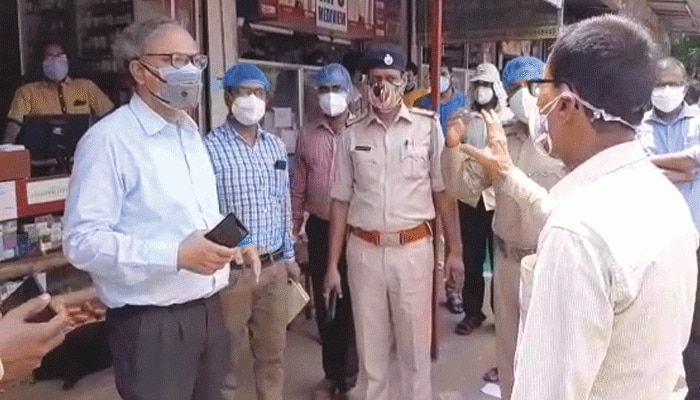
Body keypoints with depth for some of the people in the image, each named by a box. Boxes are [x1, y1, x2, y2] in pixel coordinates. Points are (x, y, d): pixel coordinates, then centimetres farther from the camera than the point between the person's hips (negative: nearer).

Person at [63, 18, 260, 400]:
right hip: (151, 325, -8)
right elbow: (82, 241, -21)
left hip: (208, 311, 8)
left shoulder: (190, 133, 13)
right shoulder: (109, 139, -15)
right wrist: (175, 255, -27)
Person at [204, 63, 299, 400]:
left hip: (274, 267, 5)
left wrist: (288, 255, 14)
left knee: (273, 353, 18)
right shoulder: (209, 148, -12)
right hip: (230, 270, -5)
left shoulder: (276, 146, 8)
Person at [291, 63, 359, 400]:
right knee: (324, 303, 13)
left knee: (352, 302, 8)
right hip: (320, 229, 3)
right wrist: (292, 231, 8)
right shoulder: (307, 135, 5)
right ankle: (333, 373, 31)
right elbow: (298, 187, 8)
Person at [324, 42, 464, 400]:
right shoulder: (352, 135, 2)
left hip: (413, 248, -2)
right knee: (370, 346, 15)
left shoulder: (427, 127, -3)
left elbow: (443, 191, 1)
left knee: (414, 345, 12)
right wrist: (332, 264, 3)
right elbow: (341, 201, 5)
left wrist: (454, 249, -1)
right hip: (364, 251, 2)